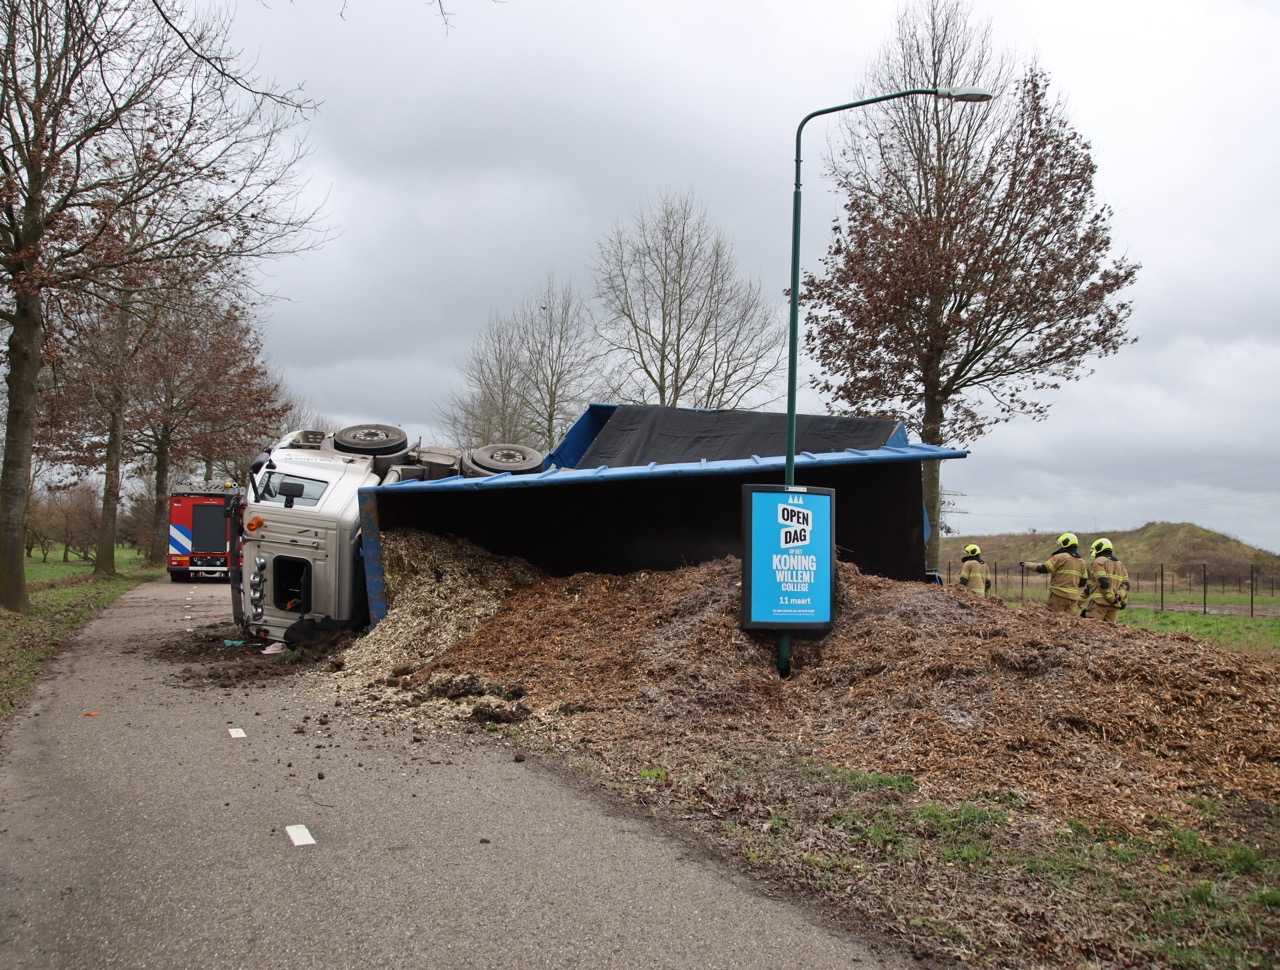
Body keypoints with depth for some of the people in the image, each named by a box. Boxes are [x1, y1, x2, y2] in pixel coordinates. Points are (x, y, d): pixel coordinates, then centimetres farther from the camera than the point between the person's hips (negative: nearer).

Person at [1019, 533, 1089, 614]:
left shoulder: (1060, 557, -8)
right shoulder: (1081, 561, 13)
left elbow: (1043, 569, -12)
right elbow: (1083, 582, 16)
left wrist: (1028, 565, 1)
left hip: (1059, 595, -6)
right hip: (1073, 597, 6)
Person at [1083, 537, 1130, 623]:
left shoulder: (1098, 562, -1)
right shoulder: (1121, 565, 23)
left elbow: (1103, 582, -13)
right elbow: (1125, 585, 14)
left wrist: (1112, 598, -10)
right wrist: (1123, 600, 6)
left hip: (1099, 602, -8)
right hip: (1114, 606, 8)